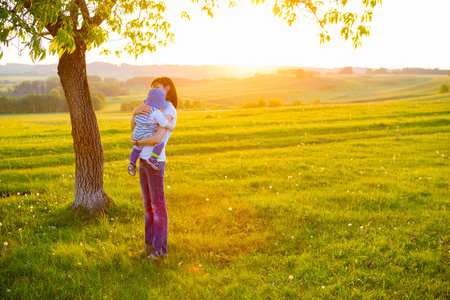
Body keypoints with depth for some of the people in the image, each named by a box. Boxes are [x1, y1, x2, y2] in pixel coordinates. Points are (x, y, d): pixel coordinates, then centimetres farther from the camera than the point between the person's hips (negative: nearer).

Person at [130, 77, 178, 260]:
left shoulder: (169, 111, -10)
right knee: (148, 206, 13)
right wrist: (135, 112, -13)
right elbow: (134, 128, 7)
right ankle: (150, 244, 23)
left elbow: (157, 139, -23)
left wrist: (136, 142, -7)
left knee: (158, 206, -1)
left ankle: (160, 248, 8)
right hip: (143, 160, 9)